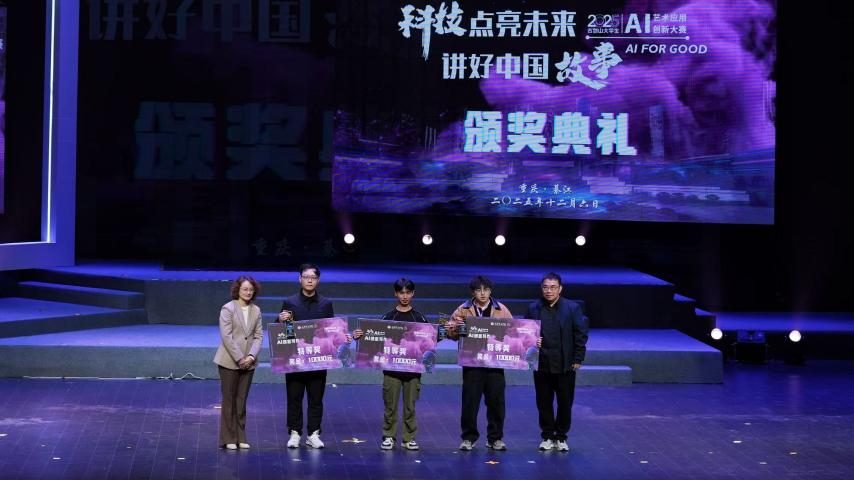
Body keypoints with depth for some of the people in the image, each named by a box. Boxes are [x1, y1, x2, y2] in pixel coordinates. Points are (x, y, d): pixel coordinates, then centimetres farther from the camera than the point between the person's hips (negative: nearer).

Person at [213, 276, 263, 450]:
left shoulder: (256, 310, 8)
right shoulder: (228, 308, -6)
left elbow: (258, 336, 4)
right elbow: (226, 336, -12)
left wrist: (251, 356, -11)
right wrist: (239, 358, -16)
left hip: (248, 362, 4)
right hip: (230, 361, -4)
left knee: (242, 401, 7)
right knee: (229, 400, 1)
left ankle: (240, 438, 13)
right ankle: (228, 439, 8)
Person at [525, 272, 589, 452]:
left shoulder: (573, 308, -1)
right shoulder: (533, 309, 4)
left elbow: (581, 335, -1)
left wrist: (578, 359, -5)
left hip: (565, 365, -1)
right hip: (541, 365, 1)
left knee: (565, 403, 5)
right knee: (544, 403, 7)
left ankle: (561, 437, 18)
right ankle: (547, 436, 19)